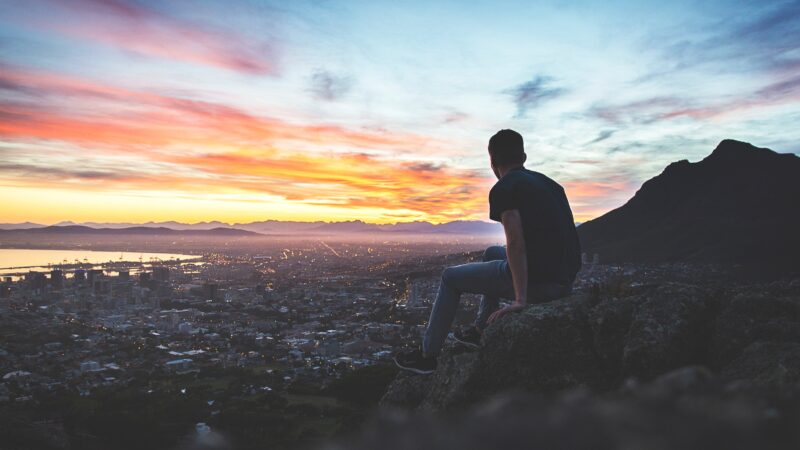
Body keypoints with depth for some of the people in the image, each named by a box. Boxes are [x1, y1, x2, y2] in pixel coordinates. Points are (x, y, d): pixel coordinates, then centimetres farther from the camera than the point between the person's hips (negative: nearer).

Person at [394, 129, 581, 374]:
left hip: (537, 281, -8)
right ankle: (479, 331, 39)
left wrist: (520, 300, -19)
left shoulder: (503, 189, -9)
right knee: (492, 253, 33)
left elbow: (516, 243, -20)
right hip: (565, 282, 8)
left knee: (450, 278, 12)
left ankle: (427, 355, 19)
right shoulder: (549, 184, 17)